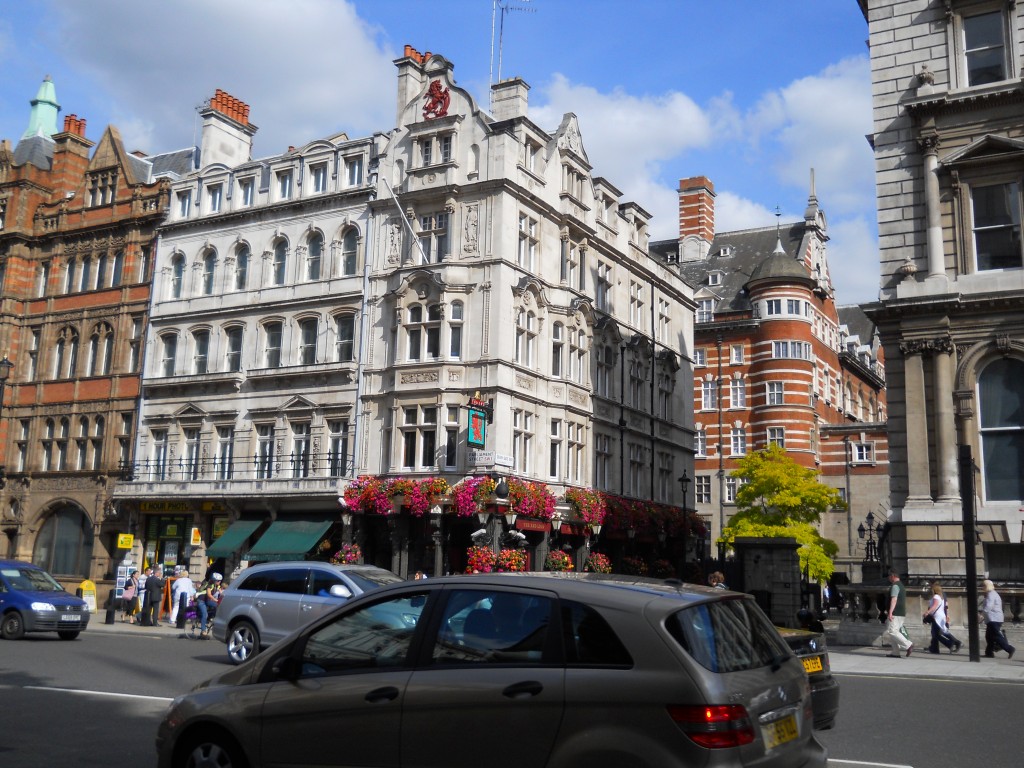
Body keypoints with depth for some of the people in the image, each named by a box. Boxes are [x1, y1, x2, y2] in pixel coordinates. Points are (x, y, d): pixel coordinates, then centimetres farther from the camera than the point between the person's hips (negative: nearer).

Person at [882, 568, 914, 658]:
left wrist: (890, 612, -28)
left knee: (891, 631, -13)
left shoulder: (895, 586, -12)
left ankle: (908, 645, -18)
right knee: (894, 632, 10)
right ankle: (895, 652, 7)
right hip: (902, 614, 10)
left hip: (895, 614, -10)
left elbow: (894, 599, -23)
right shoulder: (901, 585, 21)